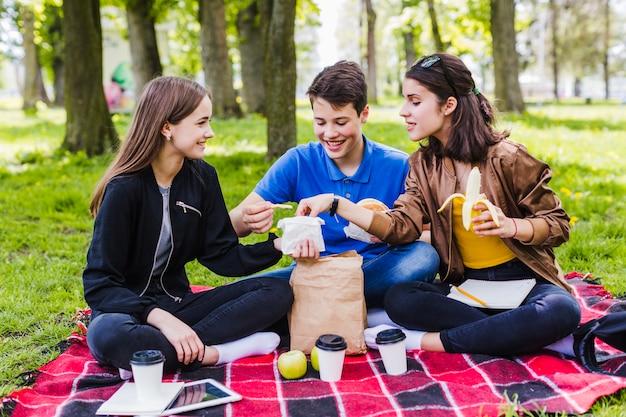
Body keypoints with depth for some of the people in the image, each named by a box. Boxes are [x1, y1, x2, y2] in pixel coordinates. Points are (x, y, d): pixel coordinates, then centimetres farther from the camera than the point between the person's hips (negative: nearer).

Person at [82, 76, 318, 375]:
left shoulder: (202, 176, 1)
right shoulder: (124, 188, -16)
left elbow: (222, 255, 0)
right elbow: (99, 283, -18)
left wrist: (278, 245, -17)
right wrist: (161, 319, -31)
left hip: (177, 305, 6)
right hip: (126, 309, -5)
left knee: (277, 292, -13)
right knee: (107, 336, -41)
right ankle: (212, 353, -24)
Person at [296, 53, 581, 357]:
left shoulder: (506, 158, -10)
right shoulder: (423, 165, 5)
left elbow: (558, 225, -6)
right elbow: (402, 227, -8)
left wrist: (510, 226, -25)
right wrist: (336, 203, -15)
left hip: (523, 280, -2)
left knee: (562, 311, -36)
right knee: (398, 300, -25)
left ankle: (430, 341, -27)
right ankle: (511, 334, -21)